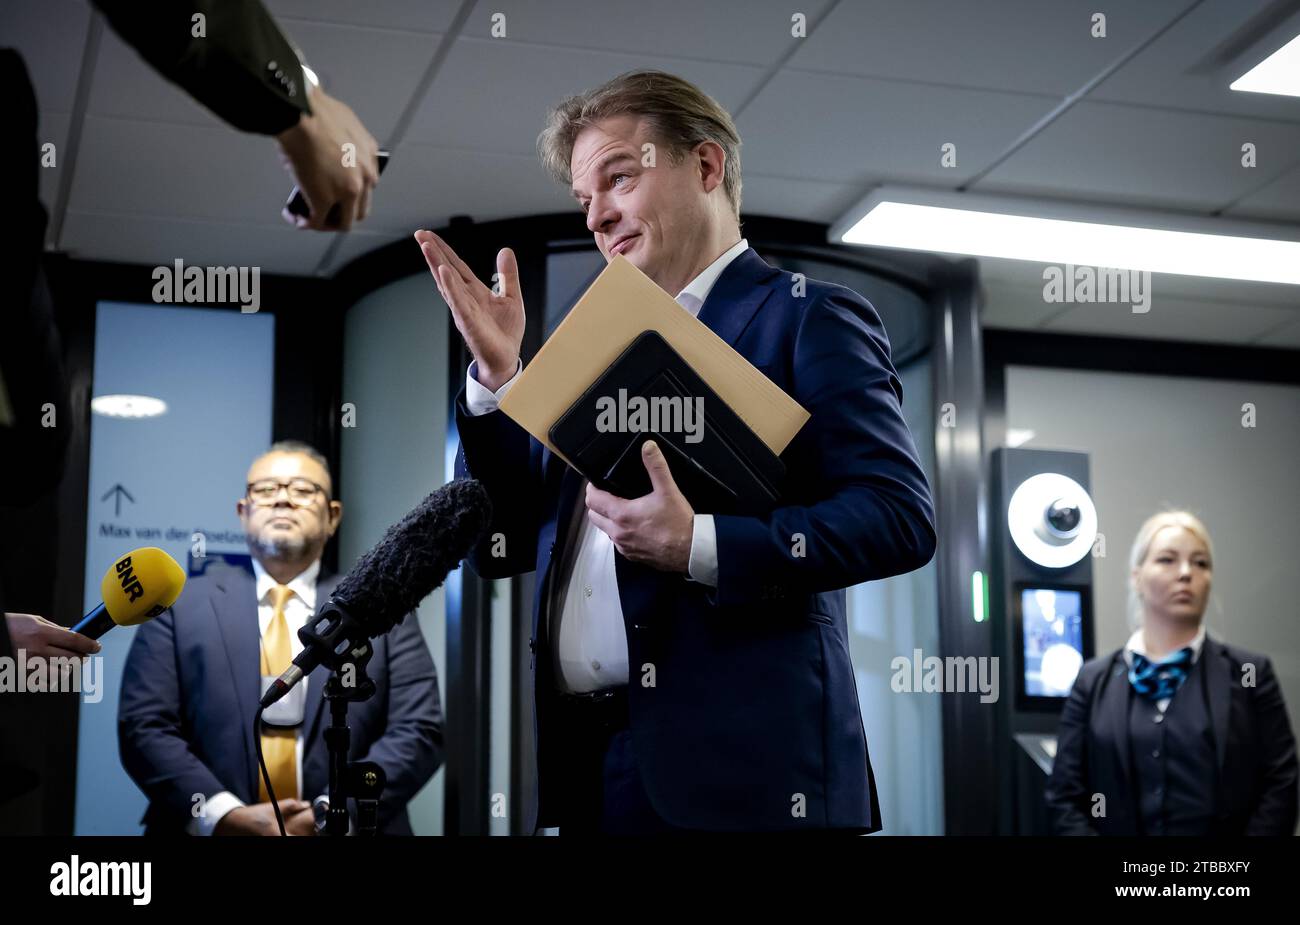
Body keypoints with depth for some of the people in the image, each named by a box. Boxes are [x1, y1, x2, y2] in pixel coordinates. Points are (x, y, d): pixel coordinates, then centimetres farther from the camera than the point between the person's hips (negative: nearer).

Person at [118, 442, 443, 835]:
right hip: (212, 830, 0)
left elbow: (418, 732, -5)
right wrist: (228, 817, -19)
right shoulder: (181, 605, 3)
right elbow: (144, 728, -5)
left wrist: (328, 815, -17)